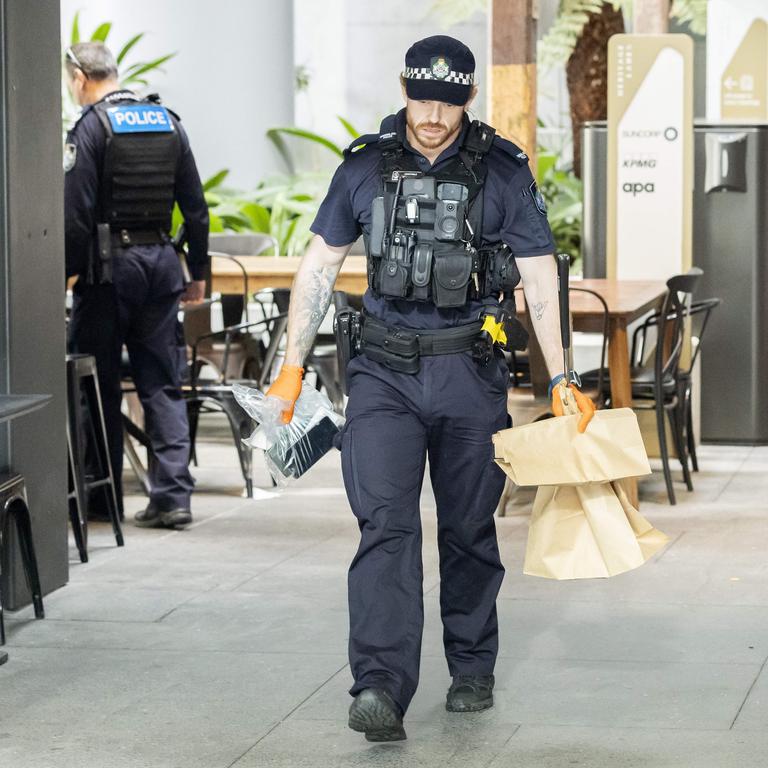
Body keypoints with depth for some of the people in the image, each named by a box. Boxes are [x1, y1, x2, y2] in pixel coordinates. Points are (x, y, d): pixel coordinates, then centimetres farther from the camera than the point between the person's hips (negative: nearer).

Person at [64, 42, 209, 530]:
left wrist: (64, 272, -9)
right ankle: (173, 494, -3)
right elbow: (196, 206, 11)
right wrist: (198, 271, 16)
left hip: (110, 266, -5)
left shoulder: (92, 127, -8)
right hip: (162, 261, 5)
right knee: (163, 384, 5)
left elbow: (76, 215, -14)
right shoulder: (168, 122, 10)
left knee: (99, 383, 5)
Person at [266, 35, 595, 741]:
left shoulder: (503, 171, -2)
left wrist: (560, 378, -7)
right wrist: (292, 366, 7)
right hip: (385, 371, 0)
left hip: (470, 373, 0)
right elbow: (319, 266, 10)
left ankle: (472, 670, 28)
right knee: (386, 524, -13)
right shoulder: (366, 166, 2)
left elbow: (540, 277, -1)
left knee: (469, 529, 10)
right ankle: (381, 689, -21)